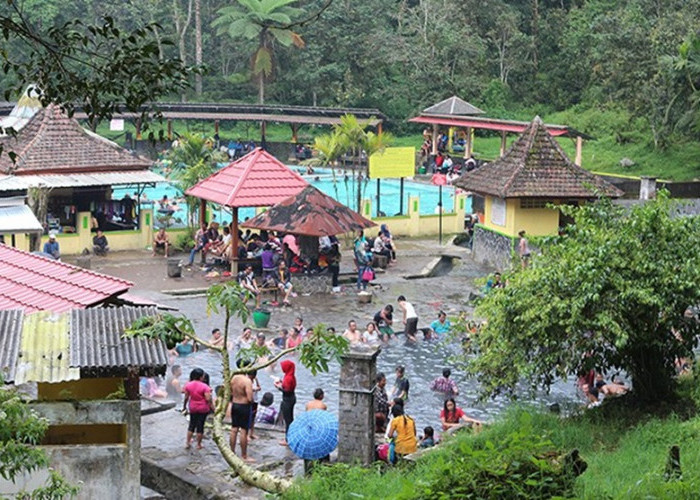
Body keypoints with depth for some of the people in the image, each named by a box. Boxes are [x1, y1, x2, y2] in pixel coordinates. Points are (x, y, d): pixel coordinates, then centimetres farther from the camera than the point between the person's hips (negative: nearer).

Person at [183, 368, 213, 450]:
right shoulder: (204, 386, -18)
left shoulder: (188, 385, -5)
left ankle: (188, 442, 17)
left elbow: (186, 397, 1)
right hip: (203, 409, -4)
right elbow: (208, 399, -20)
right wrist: (212, 407, -7)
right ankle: (199, 444, 15)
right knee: (200, 426, 6)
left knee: (192, 425, 16)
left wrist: (184, 406, 15)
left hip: (193, 408, 4)